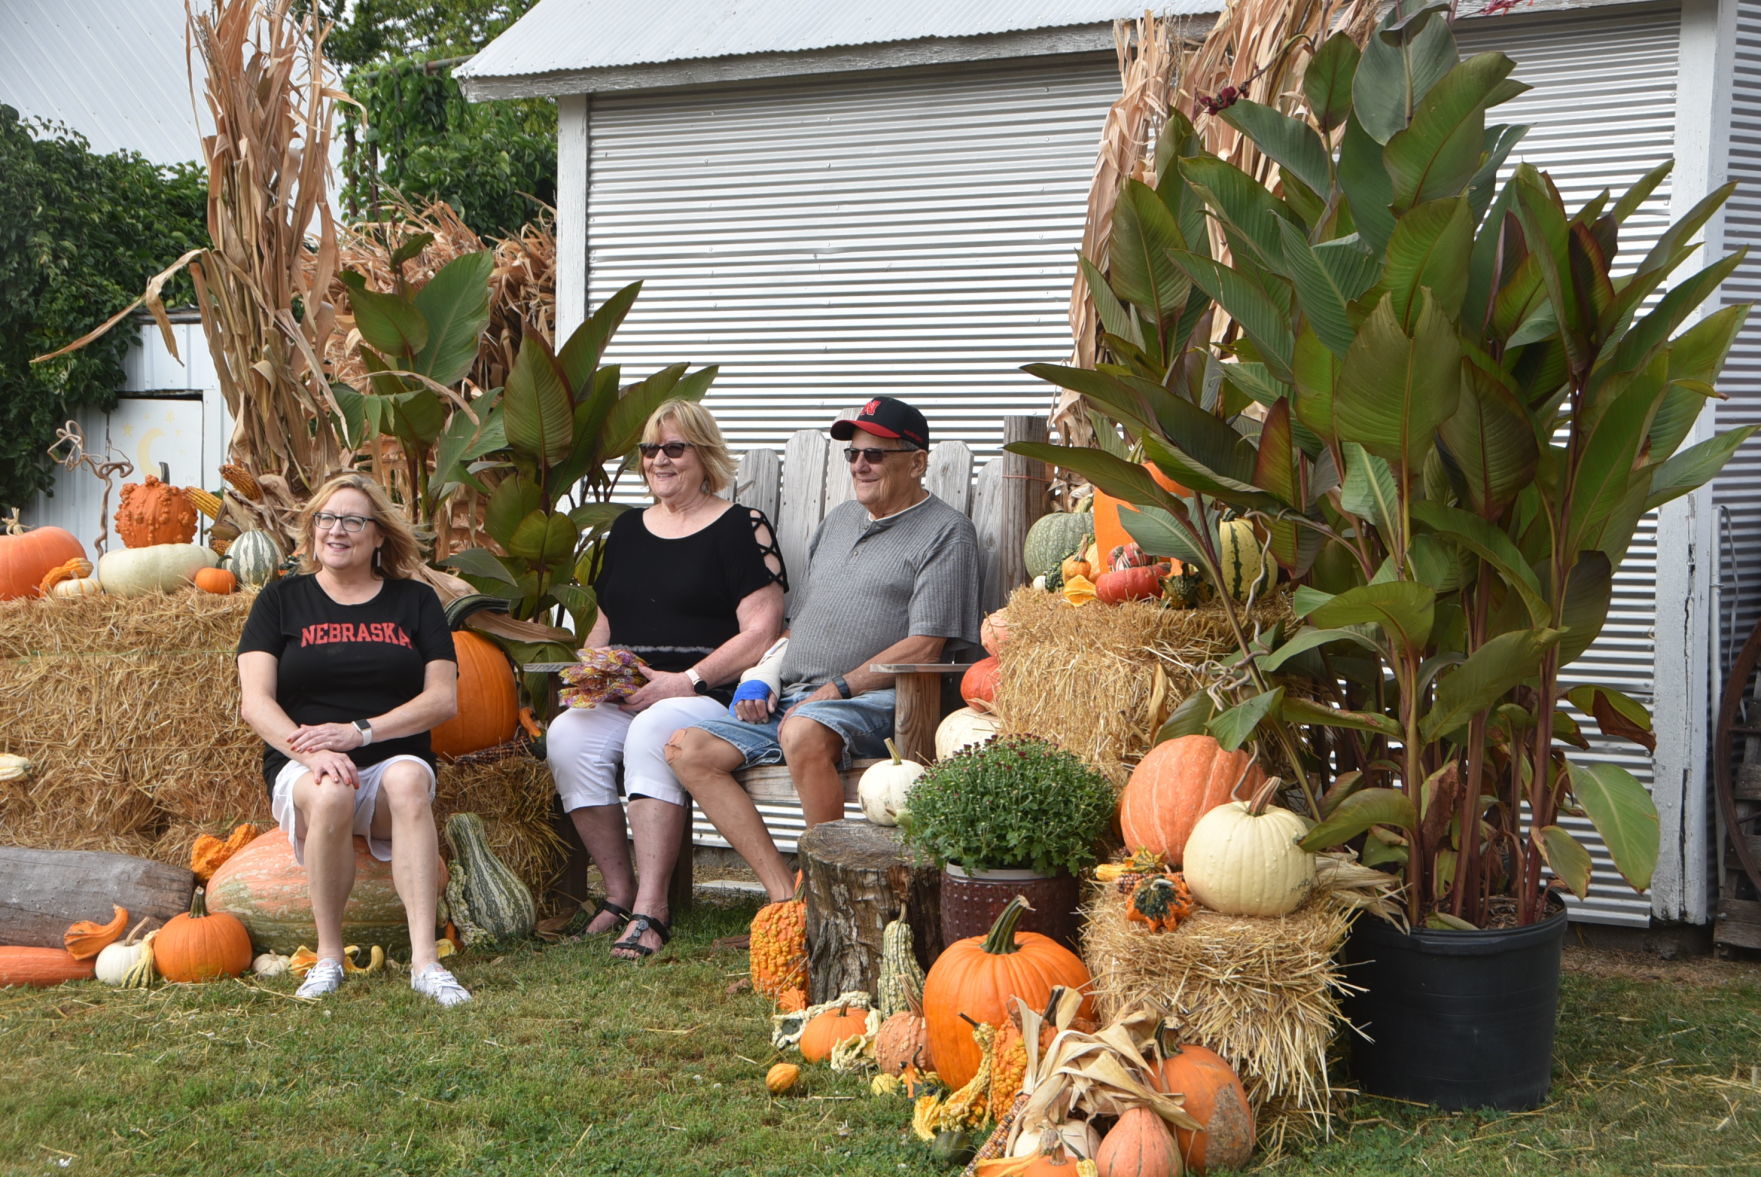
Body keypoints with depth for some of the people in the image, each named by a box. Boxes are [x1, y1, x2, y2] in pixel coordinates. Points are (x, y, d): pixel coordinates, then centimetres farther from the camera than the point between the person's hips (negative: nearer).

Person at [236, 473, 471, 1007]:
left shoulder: (415, 602, 13)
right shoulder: (282, 600, 11)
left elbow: (442, 699, 2)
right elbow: (255, 702, 0)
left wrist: (358, 732, -13)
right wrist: (310, 749, -20)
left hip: (393, 761, 1)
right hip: (301, 766, 0)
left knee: (408, 780, -35)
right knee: (330, 794, -36)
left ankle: (424, 960, -41)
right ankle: (328, 957, -22)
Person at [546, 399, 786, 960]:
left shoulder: (741, 528, 2)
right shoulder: (627, 530, 22)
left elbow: (760, 633, -8)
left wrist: (685, 682, -16)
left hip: (709, 696, -5)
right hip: (622, 697, 6)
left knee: (652, 734, -37)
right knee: (566, 737, -25)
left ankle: (650, 909, -36)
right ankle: (620, 891, -17)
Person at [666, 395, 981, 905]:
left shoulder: (945, 531, 2)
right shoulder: (840, 519, 26)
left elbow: (925, 646, -9)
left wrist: (837, 689, -15)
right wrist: (764, 676, 9)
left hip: (873, 700, -8)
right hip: (788, 701, 8)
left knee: (804, 734, -39)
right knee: (687, 749, -12)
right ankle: (786, 896, -21)